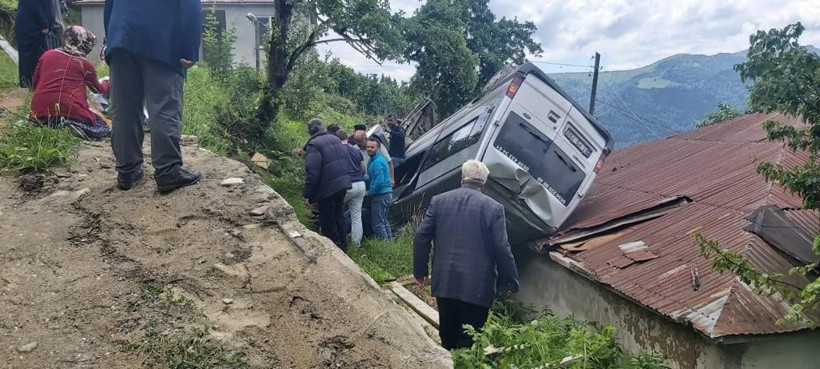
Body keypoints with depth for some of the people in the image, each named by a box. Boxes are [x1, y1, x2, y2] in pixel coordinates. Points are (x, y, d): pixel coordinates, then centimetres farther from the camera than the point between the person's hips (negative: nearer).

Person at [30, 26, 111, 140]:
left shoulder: (47, 55, 13)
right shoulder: (85, 64, 5)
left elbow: (34, 84, 20)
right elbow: (98, 89, 22)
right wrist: (108, 86, 44)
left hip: (40, 109, 4)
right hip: (70, 110, -4)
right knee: (102, 128, 11)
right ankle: (74, 126, -17)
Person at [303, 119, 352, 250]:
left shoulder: (314, 145, -15)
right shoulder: (336, 139, 9)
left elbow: (312, 172, -20)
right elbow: (346, 162, 16)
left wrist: (307, 194, -14)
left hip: (327, 188, -8)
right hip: (343, 185, 8)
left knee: (327, 221, 5)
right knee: (338, 216, 22)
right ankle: (342, 245, 32)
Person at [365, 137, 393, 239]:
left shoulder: (377, 162, -17)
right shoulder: (375, 159, 15)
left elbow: (379, 181, -24)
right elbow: (371, 178, 25)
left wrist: (369, 192, -13)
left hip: (380, 195, -11)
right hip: (387, 193, 11)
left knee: (378, 224, -5)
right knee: (385, 222, 18)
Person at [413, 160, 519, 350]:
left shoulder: (438, 200, 1)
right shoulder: (493, 207, -8)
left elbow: (421, 238, 1)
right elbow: (502, 249, -9)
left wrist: (420, 270, 13)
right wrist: (511, 282, 2)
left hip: (444, 282, 3)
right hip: (477, 286, -3)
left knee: (448, 336, 19)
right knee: (470, 341, 7)